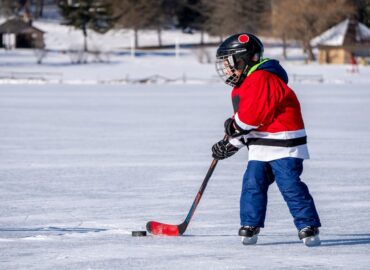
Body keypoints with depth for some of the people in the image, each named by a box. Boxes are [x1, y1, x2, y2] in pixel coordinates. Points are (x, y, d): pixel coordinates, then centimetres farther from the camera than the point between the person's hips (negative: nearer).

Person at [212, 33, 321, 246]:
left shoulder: (262, 79, -16)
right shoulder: (241, 88, 19)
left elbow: (256, 112, -24)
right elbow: (246, 119, 25)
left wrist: (235, 125, -10)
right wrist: (231, 144, 16)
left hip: (283, 144, -10)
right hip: (260, 147, 10)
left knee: (290, 185, -12)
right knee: (252, 184, 2)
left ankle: (308, 226, -9)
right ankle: (250, 225, 8)